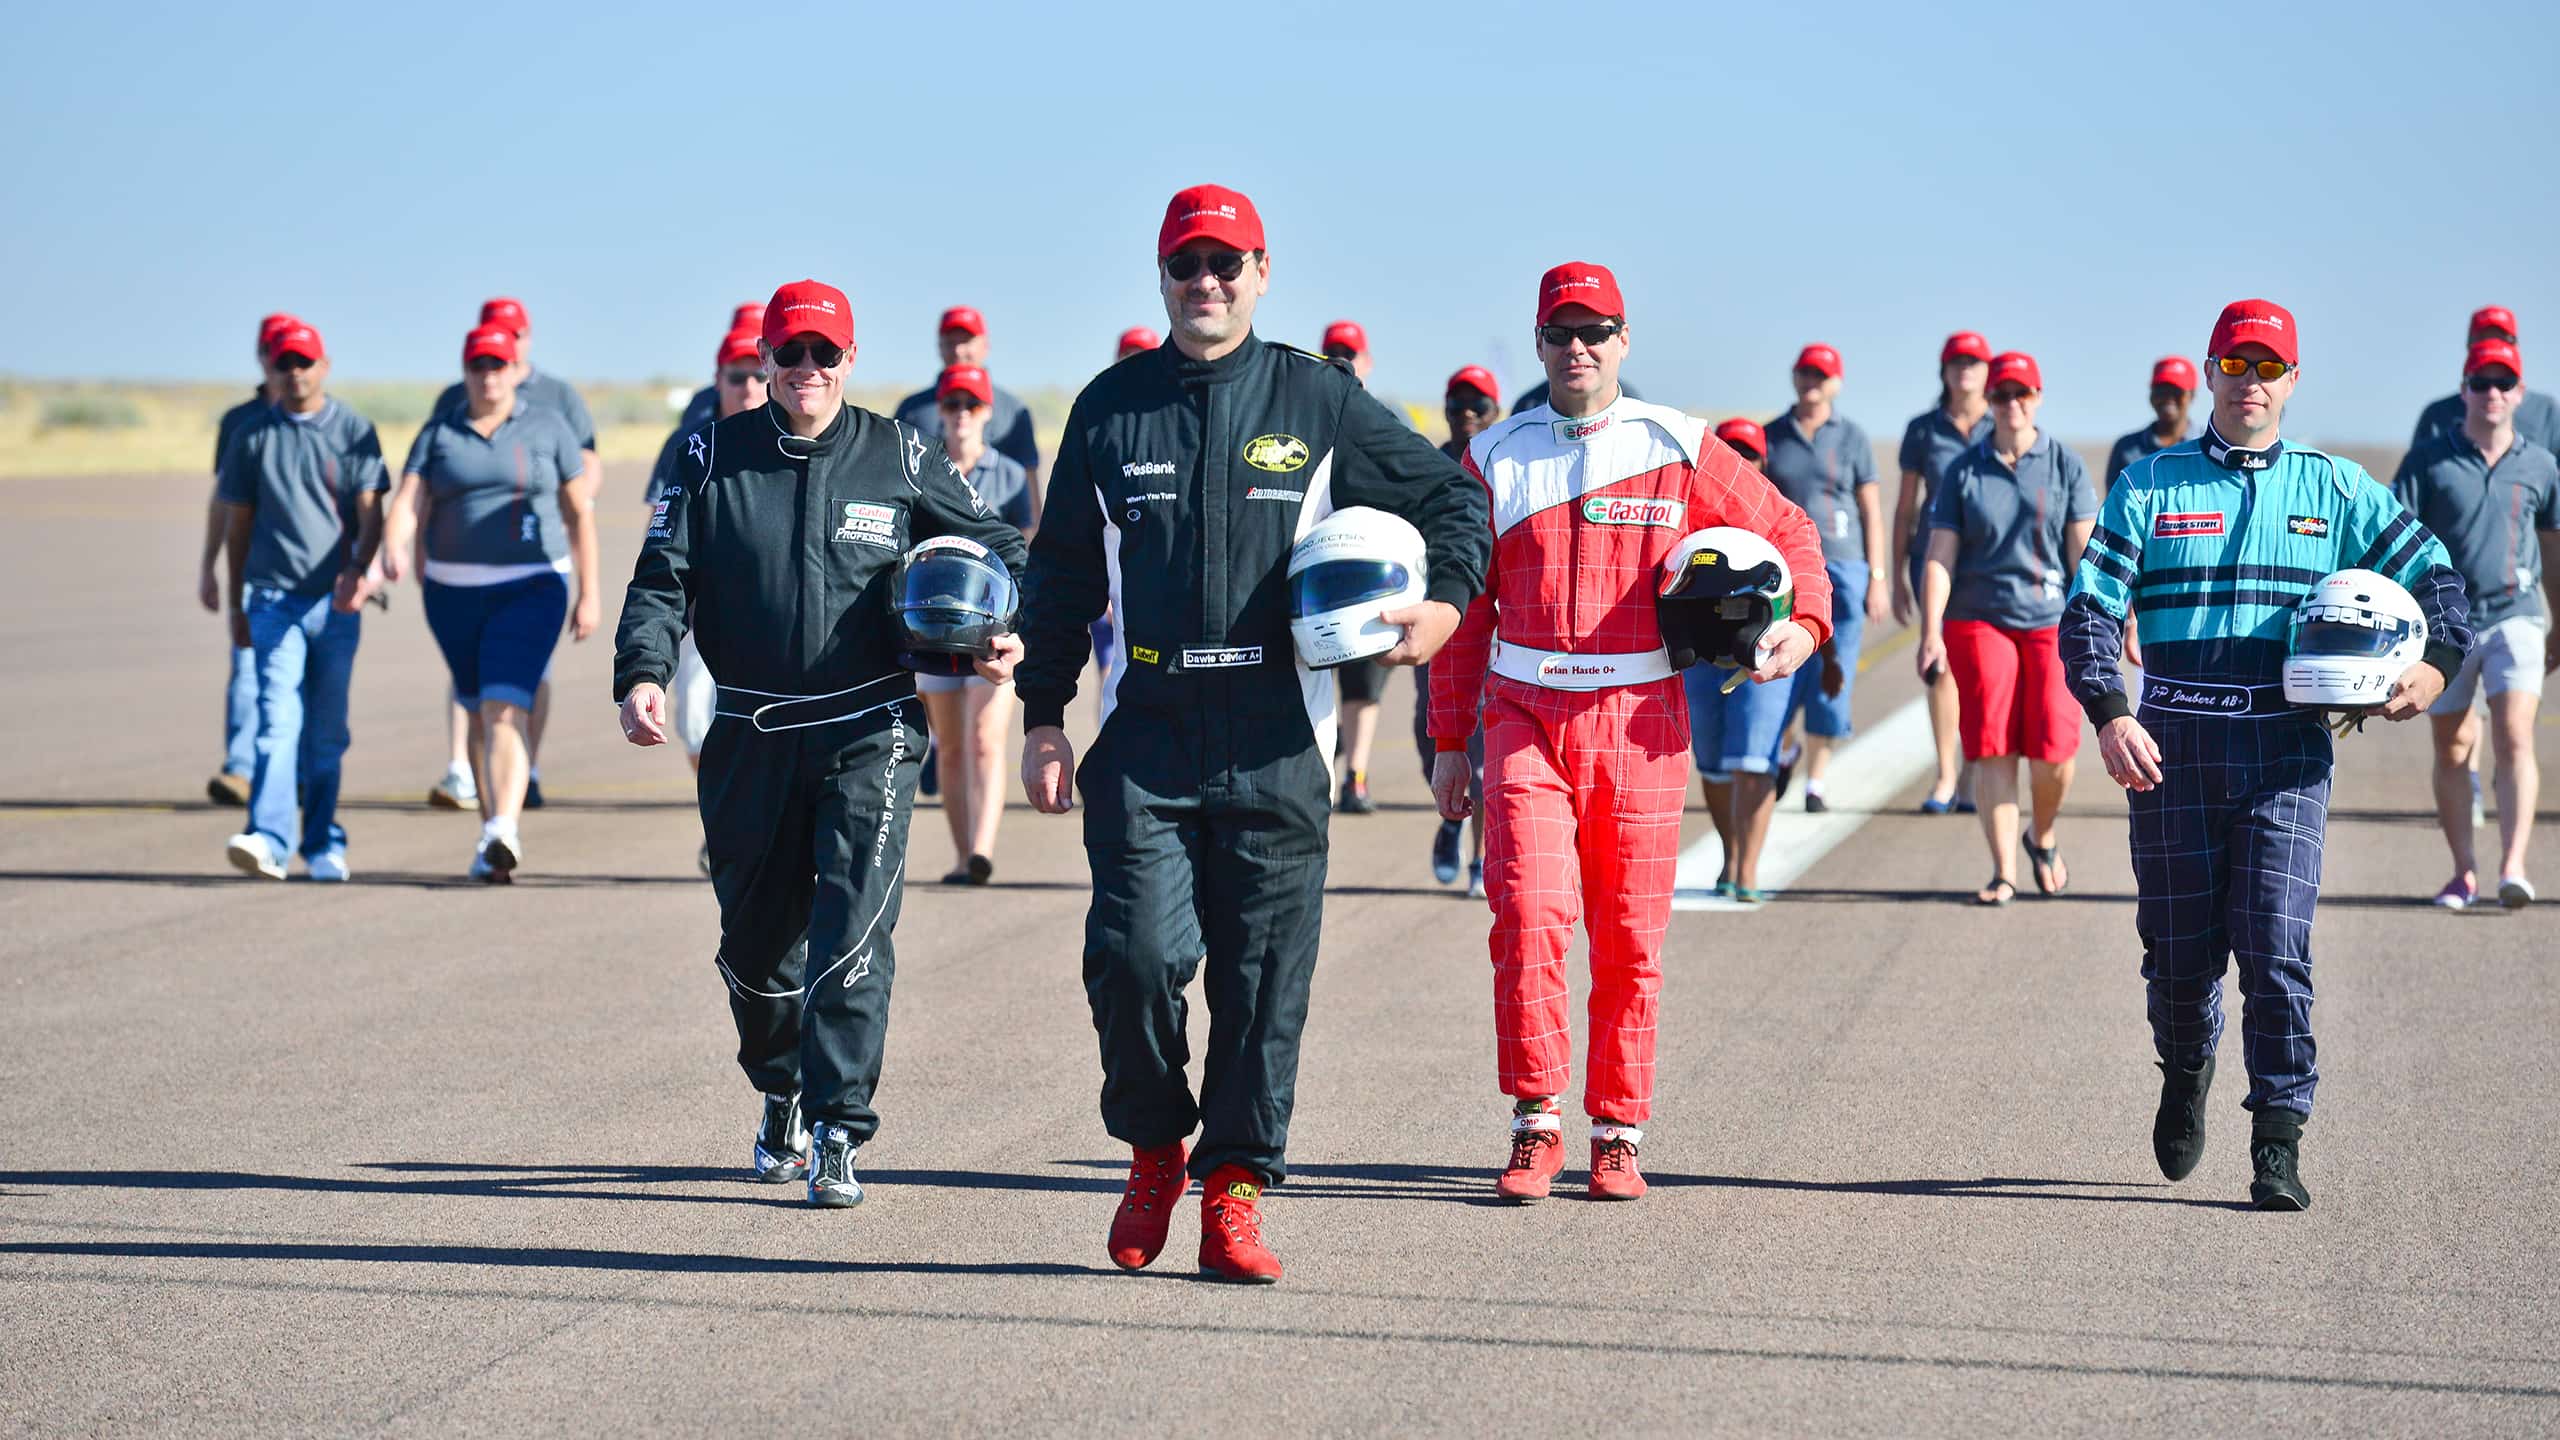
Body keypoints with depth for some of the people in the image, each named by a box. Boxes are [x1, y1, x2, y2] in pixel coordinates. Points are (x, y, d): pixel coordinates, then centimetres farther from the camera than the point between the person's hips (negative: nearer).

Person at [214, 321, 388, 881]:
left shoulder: (354, 431, 5)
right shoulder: (252, 435, 8)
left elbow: (371, 513, -2)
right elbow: (238, 525, 13)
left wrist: (357, 570, -20)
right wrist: (236, 605, 13)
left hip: (335, 602, 1)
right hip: (274, 597, -1)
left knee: (326, 731, 7)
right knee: (278, 718, -15)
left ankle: (322, 845, 17)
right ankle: (269, 838, -24)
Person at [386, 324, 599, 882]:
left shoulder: (547, 427, 1)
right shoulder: (438, 433, 6)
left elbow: (580, 512, 4)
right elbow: (408, 504, -5)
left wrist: (589, 594, 1)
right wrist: (394, 550, -27)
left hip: (531, 589, -3)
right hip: (453, 593, 3)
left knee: (505, 708, -19)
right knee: (481, 711, 13)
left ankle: (503, 834, -31)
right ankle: (499, 828, 27)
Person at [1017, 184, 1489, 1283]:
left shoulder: (1320, 402, 6)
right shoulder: (1111, 408, 10)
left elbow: (1451, 495, 14)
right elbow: (1062, 573, 16)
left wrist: (1446, 601, -4)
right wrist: (1043, 716, 11)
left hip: (1276, 747, 0)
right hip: (1143, 738, 0)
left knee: (1265, 978, 0)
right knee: (1135, 954, -12)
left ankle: (1235, 1190, 9)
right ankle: (1155, 1150, 11)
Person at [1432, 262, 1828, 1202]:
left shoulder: (1677, 451, 4)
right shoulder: (1495, 460, 8)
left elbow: (1786, 530, 14)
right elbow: (1464, 609, 12)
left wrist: (1805, 623, -5)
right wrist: (1449, 744, 11)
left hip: (1639, 722, 0)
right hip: (1526, 717, 0)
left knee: (1629, 937, 3)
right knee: (1530, 913, -15)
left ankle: (1618, 1136, 13)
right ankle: (1535, 1126, -7)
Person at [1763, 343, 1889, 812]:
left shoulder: (1851, 438, 5)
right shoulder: (1771, 436, 8)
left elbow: (1871, 511, 5)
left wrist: (1877, 579, -1)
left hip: (1842, 567, -1)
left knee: (1831, 683, -4)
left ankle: (1815, 783, 6)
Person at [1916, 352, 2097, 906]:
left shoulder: (2066, 466, 5)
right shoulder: (1963, 472, 6)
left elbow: (2083, 553, 3)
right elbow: (1940, 556, 3)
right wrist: (1931, 631, -6)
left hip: (2051, 619, -1)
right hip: (1979, 620, 1)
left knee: (2053, 751, -7)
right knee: (1992, 750, -5)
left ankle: (2044, 837, 22)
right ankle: (2004, 872, 1)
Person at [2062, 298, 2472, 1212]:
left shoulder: (2334, 488, 10)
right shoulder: (2150, 486, 7)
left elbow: (2433, 575, 14)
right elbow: (2089, 610, 1)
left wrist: (2438, 664, -6)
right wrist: (2109, 714, -15)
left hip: (2288, 750, 0)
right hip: (2172, 749, 0)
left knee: (2275, 947, -10)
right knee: (2180, 949, 6)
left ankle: (2278, 1146, -5)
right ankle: (2185, 1071, 37)